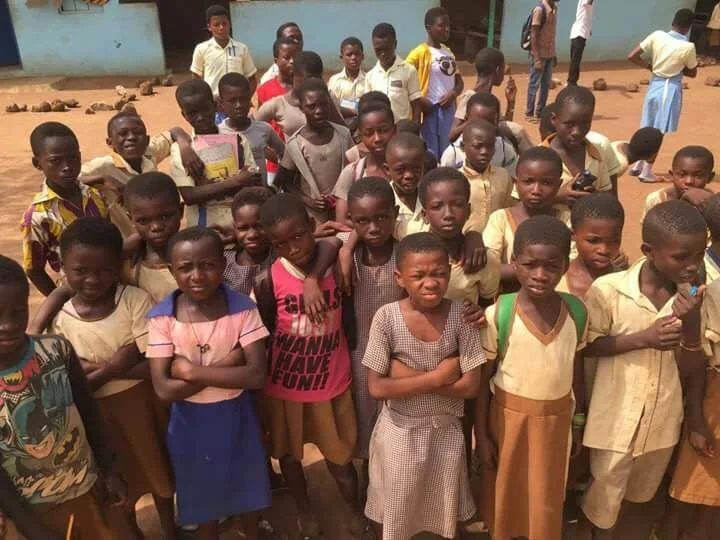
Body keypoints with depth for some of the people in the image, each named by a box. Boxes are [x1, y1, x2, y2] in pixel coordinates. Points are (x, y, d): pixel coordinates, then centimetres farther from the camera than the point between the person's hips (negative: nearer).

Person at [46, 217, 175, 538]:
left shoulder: (136, 300, -17)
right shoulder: (61, 321, -14)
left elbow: (154, 365, -21)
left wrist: (100, 370, -25)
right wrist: (119, 363, -25)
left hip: (144, 402, 0)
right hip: (98, 414, 0)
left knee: (159, 468, 21)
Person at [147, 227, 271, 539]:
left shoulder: (242, 309, -17)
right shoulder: (162, 317, -17)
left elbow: (256, 375, -23)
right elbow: (164, 390, -20)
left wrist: (192, 371, -25)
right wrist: (226, 366, -26)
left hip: (235, 415, 0)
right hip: (190, 421, 0)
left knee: (245, 486, 23)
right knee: (202, 492, 22)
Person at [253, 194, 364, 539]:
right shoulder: (268, 280, -17)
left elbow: (350, 321, -2)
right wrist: (263, 384, -2)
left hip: (331, 383, 0)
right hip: (283, 385, 0)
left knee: (339, 457, 14)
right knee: (290, 454, 21)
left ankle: (356, 510, 44)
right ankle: (304, 511, 49)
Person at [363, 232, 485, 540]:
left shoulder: (460, 316, -15)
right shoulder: (387, 317, -18)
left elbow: (471, 386, -15)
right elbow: (377, 388, -18)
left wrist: (410, 376, -19)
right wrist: (436, 377, -21)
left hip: (446, 431, 1)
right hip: (399, 431, -1)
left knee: (446, 515, 21)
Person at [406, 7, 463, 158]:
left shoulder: (448, 52, 11)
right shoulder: (420, 52, -12)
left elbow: (459, 80, 15)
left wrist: (454, 93, -8)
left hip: (449, 107, 7)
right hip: (432, 110, -7)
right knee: (432, 154, 1)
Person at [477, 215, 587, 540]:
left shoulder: (576, 312, -9)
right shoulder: (497, 315, -19)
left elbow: (577, 373, 3)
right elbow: (482, 380, -10)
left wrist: (578, 425, 10)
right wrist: (482, 435, -7)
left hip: (556, 418, 2)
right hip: (508, 416, -2)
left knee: (547, 501, 17)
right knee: (505, 495, 16)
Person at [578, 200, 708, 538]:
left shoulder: (691, 293, -7)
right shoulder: (608, 289, -22)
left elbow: (687, 362, -5)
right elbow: (588, 346, -13)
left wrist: (690, 322, -24)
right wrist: (643, 338, -25)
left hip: (662, 415, 5)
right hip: (616, 415, -5)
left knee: (641, 493, 27)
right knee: (605, 492, 14)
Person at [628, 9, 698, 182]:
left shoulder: (657, 35, -6)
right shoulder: (688, 47, -14)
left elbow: (631, 56, -6)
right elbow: (693, 73, 1)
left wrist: (649, 66, 5)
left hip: (654, 85, 5)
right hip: (671, 89, -5)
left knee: (648, 128, 18)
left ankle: (638, 165, 26)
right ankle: (646, 172, 6)